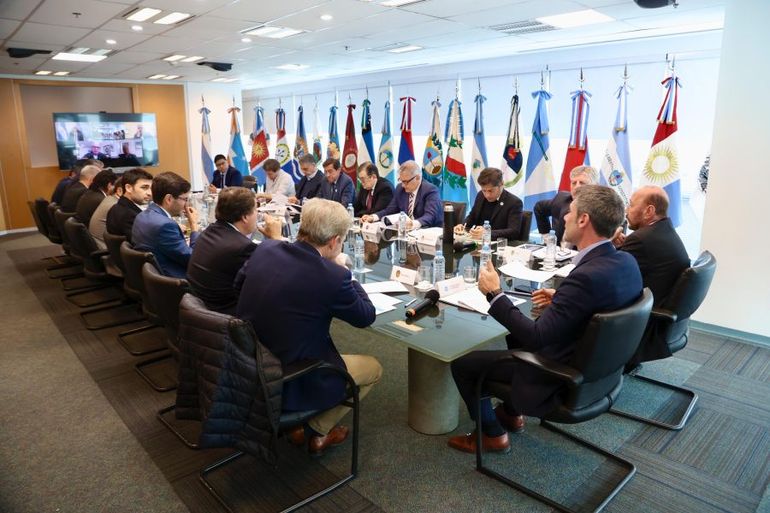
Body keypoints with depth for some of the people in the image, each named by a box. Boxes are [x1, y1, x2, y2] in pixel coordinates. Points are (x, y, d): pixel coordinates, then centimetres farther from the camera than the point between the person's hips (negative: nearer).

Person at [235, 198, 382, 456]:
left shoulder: (265, 249, -8)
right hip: (288, 385, -6)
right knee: (374, 367, 15)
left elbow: (240, 281, 14)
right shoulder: (332, 276, -26)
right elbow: (366, 316, -9)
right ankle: (316, 431, 20)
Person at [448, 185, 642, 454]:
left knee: (462, 363, 1)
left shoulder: (587, 276, -34)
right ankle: (512, 412, 40)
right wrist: (559, 299, 8)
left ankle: (492, 434, 21)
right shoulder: (626, 261, -7)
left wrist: (494, 294, -22)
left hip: (558, 380, -9)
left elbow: (536, 338, -31)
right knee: (517, 333, 31)